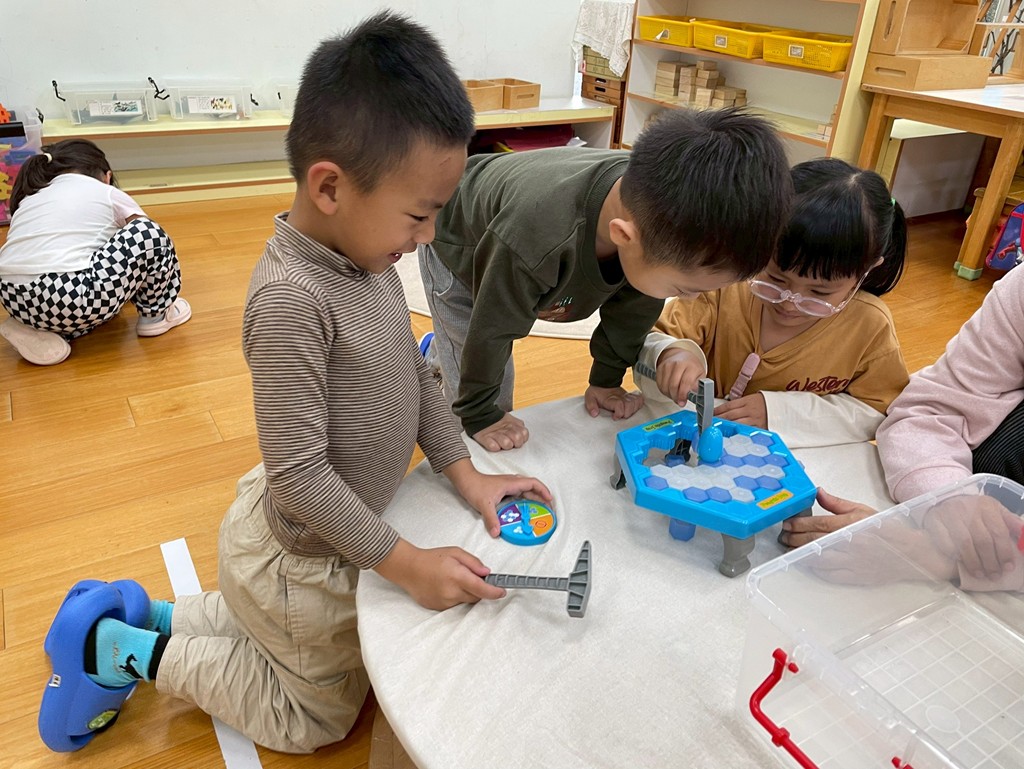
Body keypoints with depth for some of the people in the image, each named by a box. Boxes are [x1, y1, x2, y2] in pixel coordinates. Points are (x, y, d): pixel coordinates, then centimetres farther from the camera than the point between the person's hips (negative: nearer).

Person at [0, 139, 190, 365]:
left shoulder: (30, 198, 27)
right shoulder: (109, 195, 14)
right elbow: (151, 239, 24)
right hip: (70, 299, -6)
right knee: (149, 234, 7)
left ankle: (36, 328, 16)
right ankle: (155, 313, 21)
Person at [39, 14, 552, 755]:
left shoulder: (369, 255, -7)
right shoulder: (292, 298, -33)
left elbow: (415, 373, 3)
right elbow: (298, 474, -30)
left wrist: (465, 473, -2)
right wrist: (406, 562, -23)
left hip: (330, 532, 8)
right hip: (301, 559, -8)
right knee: (318, 720, 19)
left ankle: (149, 614, 35)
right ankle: (121, 650, 21)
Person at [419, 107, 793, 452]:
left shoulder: (665, 215, -32)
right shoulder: (535, 239, -50)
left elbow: (633, 307, -13)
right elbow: (492, 327, -32)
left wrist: (606, 380, -3)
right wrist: (480, 416, -18)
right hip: (460, 247, -5)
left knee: (500, 376, 19)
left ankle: (439, 353, 48)